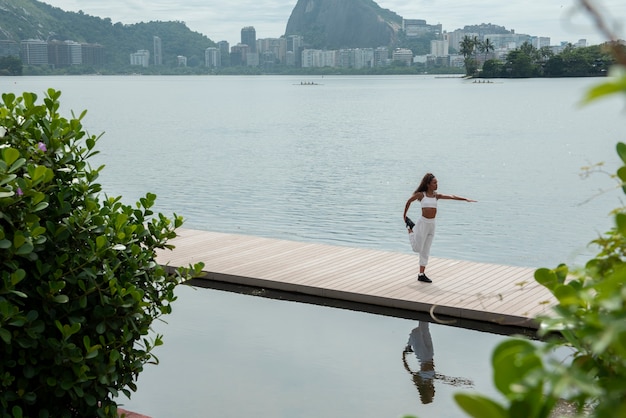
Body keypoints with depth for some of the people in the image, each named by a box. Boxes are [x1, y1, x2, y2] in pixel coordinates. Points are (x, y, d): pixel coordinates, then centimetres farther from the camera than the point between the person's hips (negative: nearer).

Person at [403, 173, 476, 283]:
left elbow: (451, 197, 0)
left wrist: (465, 199, -8)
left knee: (425, 251, 9)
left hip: (432, 224, 5)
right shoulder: (421, 194, -6)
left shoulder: (436, 195, 6)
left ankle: (421, 275, 16)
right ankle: (410, 228, 26)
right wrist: (404, 215, 14)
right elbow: (409, 201, 7)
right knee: (417, 248, 4)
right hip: (423, 223, -5)